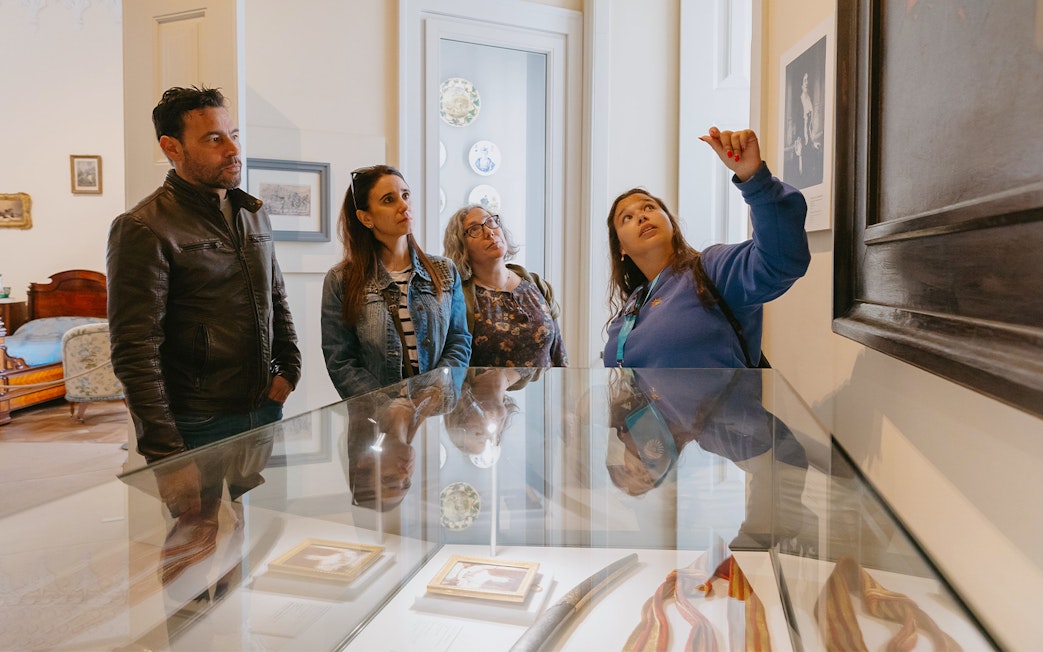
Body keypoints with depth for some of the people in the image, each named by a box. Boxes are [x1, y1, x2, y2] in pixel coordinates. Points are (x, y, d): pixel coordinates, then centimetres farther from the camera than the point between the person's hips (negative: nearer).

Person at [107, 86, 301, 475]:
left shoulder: (254, 214, 10)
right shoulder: (143, 229, -13)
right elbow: (135, 353, -17)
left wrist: (290, 368, 7)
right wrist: (167, 455, -20)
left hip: (268, 413, 7)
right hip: (198, 430, -6)